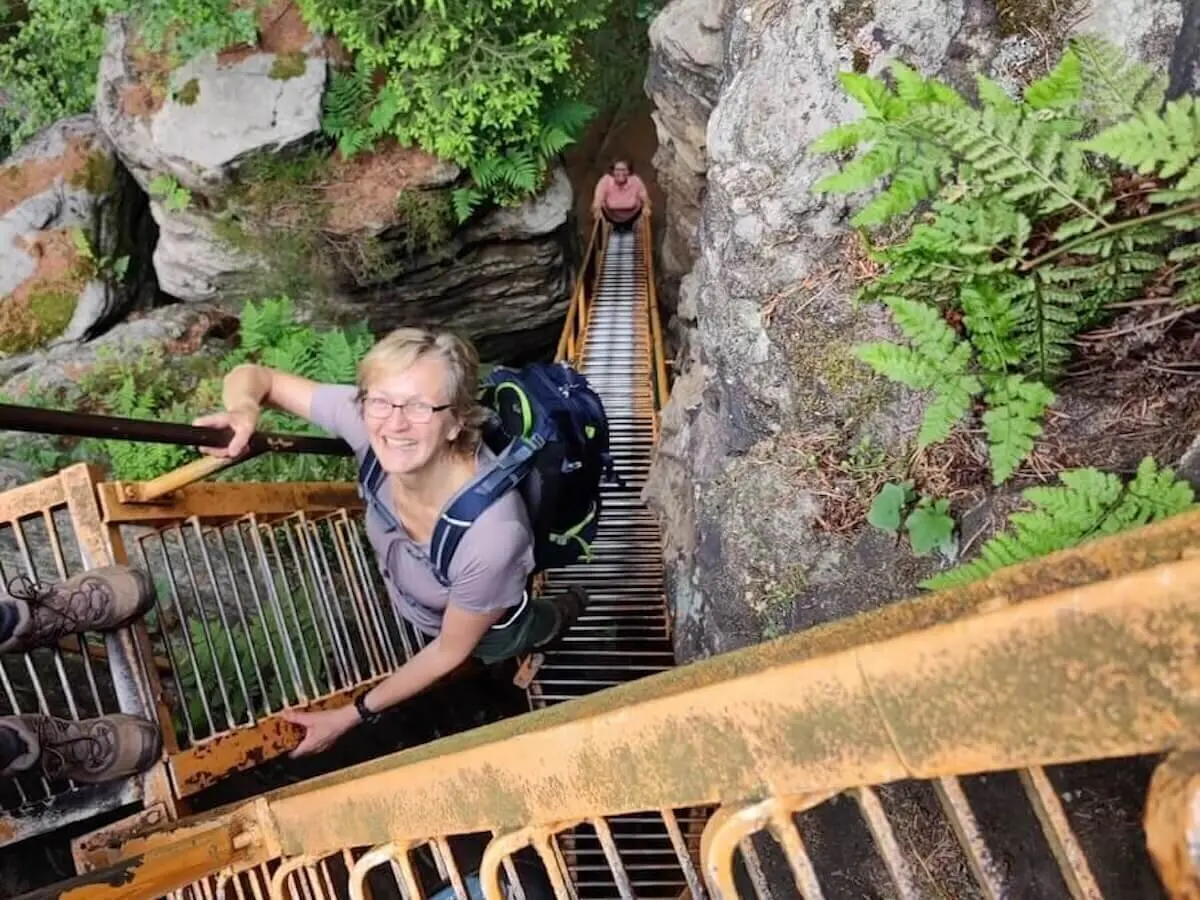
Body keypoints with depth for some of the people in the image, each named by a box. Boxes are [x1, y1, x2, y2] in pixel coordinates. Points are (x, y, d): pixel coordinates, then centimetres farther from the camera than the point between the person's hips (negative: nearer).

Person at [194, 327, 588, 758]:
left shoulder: (491, 534, -47)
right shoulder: (367, 419, -36)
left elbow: (451, 650, -27)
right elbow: (254, 376, -21)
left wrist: (349, 716, -18)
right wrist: (243, 410, -45)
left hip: (482, 639, -4)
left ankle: (556, 615, 51)